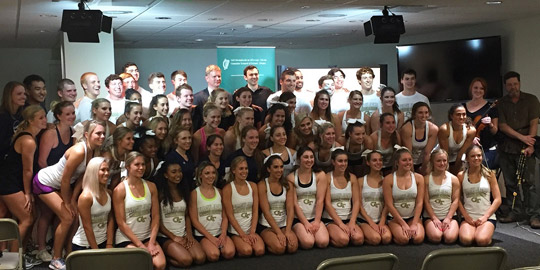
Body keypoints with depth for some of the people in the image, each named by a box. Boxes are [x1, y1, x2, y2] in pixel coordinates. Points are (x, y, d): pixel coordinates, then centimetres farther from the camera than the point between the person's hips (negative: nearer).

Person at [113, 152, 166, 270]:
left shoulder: (151, 186, 5)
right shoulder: (119, 190, -8)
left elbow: (156, 216, 3)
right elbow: (121, 222, -9)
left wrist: (152, 242, -8)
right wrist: (140, 245, -12)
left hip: (148, 237, 4)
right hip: (126, 239, -4)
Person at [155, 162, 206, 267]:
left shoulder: (184, 192, 12)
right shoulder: (160, 193, -6)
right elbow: (157, 220, -8)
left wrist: (189, 234, -2)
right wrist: (173, 237, -12)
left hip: (183, 235, 5)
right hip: (165, 237, -5)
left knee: (200, 258, -19)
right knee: (186, 260, -27)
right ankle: (164, 256, 1)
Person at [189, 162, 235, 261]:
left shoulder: (219, 192, 11)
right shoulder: (195, 193, -1)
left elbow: (225, 216, 8)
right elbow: (194, 220, -4)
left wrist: (223, 234, -10)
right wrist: (210, 237, -12)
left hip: (220, 233, 3)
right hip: (203, 235, -3)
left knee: (229, 253, -27)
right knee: (214, 255, -30)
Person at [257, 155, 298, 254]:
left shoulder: (287, 185, 6)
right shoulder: (262, 185, -6)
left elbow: (290, 209, -2)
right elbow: (266, 212, -12)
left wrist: (288, 231, -16)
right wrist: (279, 232, -18)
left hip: (284, 224, 3)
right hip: (266, 226, -3)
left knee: (293, 247, -24)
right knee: (279, 248, -27)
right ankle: (267, 243, 5)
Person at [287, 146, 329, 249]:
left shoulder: (320, 175, 3)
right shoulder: (291, 178, -2)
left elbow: (320, 200, -3)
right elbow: (294, 203, -6)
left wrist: (317, 221, -12)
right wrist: (305, 223, -12)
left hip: (315, 217, 2)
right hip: (298, 218, -2)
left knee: (323, 242, -23)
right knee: (308, 243, -26)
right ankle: (298, 235, 7)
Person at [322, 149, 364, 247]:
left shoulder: (352, 178, 9)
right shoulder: (327, 178, -3)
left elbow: (356, 202, 4)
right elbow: (327, 203, -8)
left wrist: (352, 222, -11)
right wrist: (340, 224, -15)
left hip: (349, 218, 3)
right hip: (331, 219, -3)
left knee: (358, 239, -26)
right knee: (343, 240, -30)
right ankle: (329, 235, 1)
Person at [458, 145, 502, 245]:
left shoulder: (489, 174, 4)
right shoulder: (461, 176, 5)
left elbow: (497, 199, 2)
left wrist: (485, 216, -8)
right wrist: (466, 216, -8)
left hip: (487, 217, 0)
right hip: (468, 217, 1)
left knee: (482, 240, -29)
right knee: (466, 240, -29)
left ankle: (487, 232, 5)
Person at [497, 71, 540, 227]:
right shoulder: (501, 103, 10)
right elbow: (502, 126, 0)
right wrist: (522, 137, -12)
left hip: (524, 149, -3)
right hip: (506, 149, 3)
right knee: (511, 183, 5)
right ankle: (517, 213, 14)